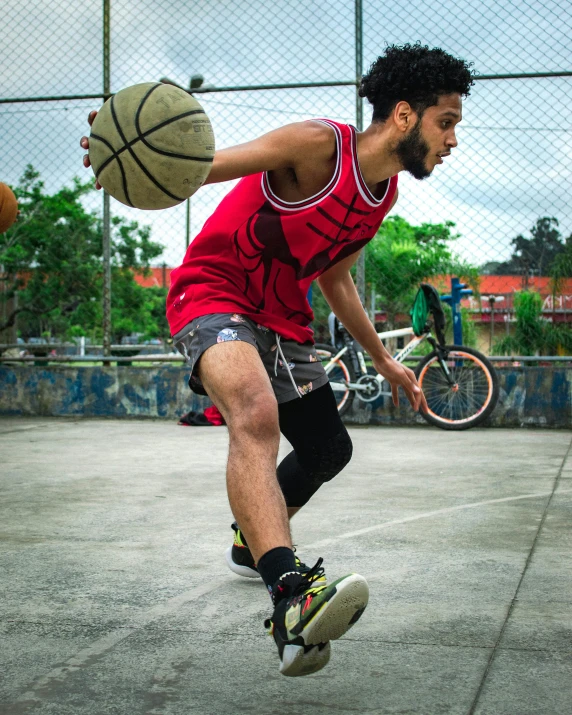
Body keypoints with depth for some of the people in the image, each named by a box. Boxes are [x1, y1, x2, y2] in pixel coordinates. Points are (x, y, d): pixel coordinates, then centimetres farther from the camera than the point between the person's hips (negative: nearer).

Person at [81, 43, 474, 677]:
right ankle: (292, 596, -50)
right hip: (212, 293, -9)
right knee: (256, 415, -37)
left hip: (280, 318, 9)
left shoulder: (384, 194, 8)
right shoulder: (320, 144, -17)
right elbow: (201, 167, -19)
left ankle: (253, 542, 45)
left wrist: (382, 359, 27)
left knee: (328, 449, 17)